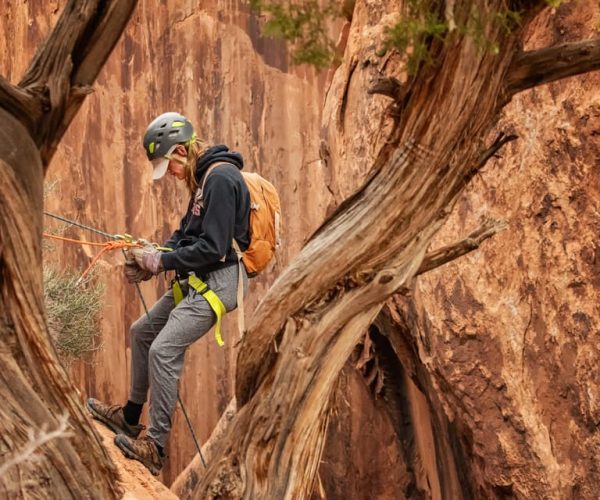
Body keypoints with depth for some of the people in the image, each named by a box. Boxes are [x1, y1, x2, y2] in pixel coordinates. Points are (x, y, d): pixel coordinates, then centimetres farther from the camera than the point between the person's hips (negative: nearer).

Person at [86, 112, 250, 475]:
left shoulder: (221, 178, -19)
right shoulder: (203, 176, 12)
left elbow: (213, 247, -23)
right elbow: (187, 233, 18)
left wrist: (162, 262, -14)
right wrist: (152, 258, 2)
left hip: (220, 280, -11)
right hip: (199, 279, 11)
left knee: (164, 350, -18)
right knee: (143, 331, 19)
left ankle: (156, 448, -13)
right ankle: (131, 416, 33)